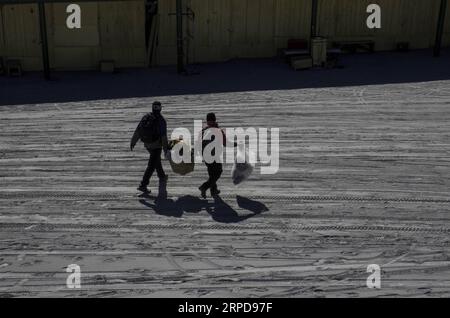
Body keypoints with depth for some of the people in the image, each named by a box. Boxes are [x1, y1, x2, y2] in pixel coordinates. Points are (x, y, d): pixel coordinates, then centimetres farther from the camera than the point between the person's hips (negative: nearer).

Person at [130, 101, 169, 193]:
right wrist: (165, 149, -15)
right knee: (151, 166, -2)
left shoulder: (146, 117, -2)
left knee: (157, 159, 27)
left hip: (147, 144, 6)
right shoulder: (161, 120, -17)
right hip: (156, 145, -6)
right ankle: (143, 185, -8)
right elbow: (163, 136, -20)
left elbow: (137, 131, -1)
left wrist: (133, 142, 5)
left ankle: (162, 177, 46)